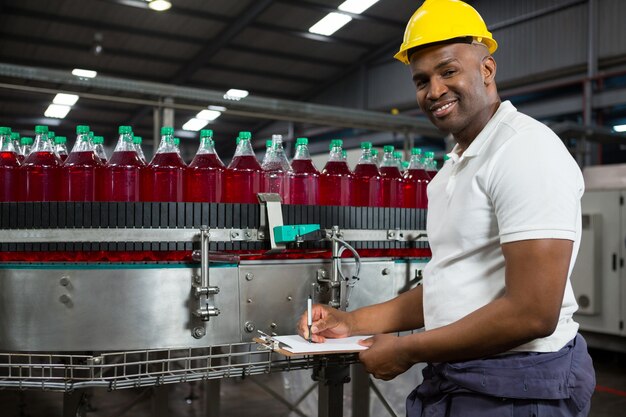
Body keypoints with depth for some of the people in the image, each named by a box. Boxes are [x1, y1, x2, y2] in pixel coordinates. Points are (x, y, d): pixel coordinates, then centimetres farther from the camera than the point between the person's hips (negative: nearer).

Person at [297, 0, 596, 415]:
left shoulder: (525, 149, -18)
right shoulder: (452, 169, 11)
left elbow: (532, 313, -24)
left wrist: (408, 351, -15)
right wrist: (355, 322, 7)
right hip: (450, 380, 9)